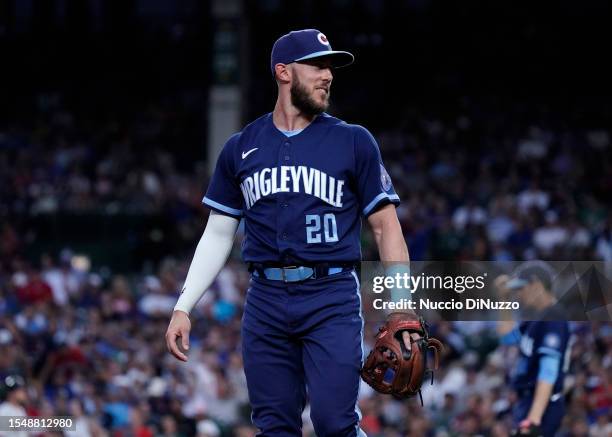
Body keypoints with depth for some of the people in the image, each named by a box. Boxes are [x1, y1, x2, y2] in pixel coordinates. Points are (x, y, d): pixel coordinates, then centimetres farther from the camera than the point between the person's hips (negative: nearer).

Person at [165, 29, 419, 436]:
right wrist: (183, 307, 7)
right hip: (266, 301, 3)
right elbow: (218, 235, 16)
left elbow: (386, 226, 4)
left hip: (332, 300, -3)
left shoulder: (354, 142, 5)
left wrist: (402, 310, -6)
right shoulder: (241, 148, 12)